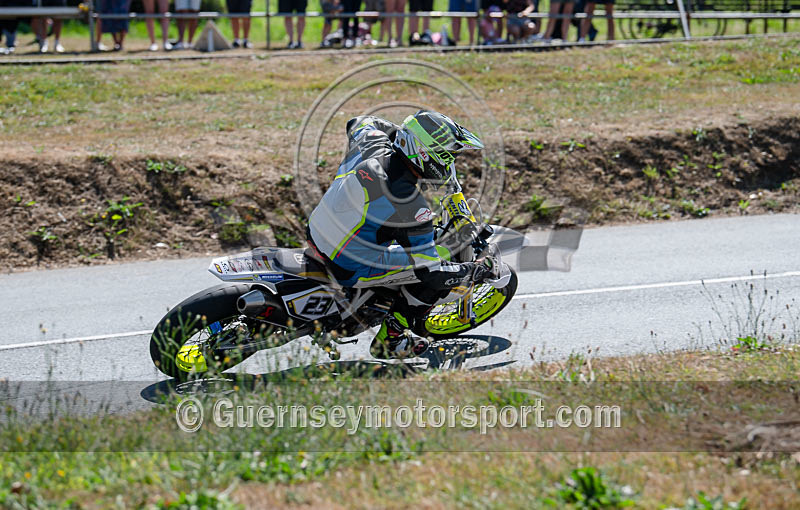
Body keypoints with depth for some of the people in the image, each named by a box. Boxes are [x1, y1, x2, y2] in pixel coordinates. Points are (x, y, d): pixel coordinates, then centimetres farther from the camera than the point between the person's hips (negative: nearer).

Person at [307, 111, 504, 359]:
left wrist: (403, 131, 25)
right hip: (349, 269, -8)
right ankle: (389, 337, 6)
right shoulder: (410, 206, -29)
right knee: (438, 276, -4)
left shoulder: (372, 142, -10)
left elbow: (358, 122, 18)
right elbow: (432, 272, -23)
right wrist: (480, 269, -10)